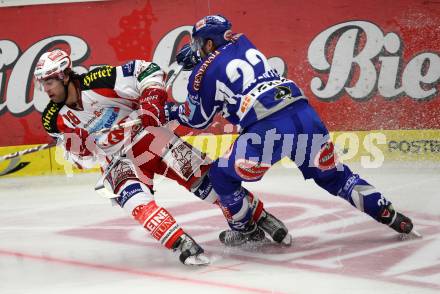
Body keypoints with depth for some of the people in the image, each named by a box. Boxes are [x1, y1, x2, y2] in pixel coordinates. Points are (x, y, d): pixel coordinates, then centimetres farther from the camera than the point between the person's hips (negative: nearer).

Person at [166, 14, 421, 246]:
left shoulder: (204, 74, 7)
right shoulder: (243, 43, 22)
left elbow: (198, 119, 21)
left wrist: (171, 112, 37)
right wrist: (198, 58, 47)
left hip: (268, 131, -6)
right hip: (304, 114, 6)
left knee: (222, 175, 16)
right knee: (334, 175, 21)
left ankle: (246, 229, 29)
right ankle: (392, 217, 21)